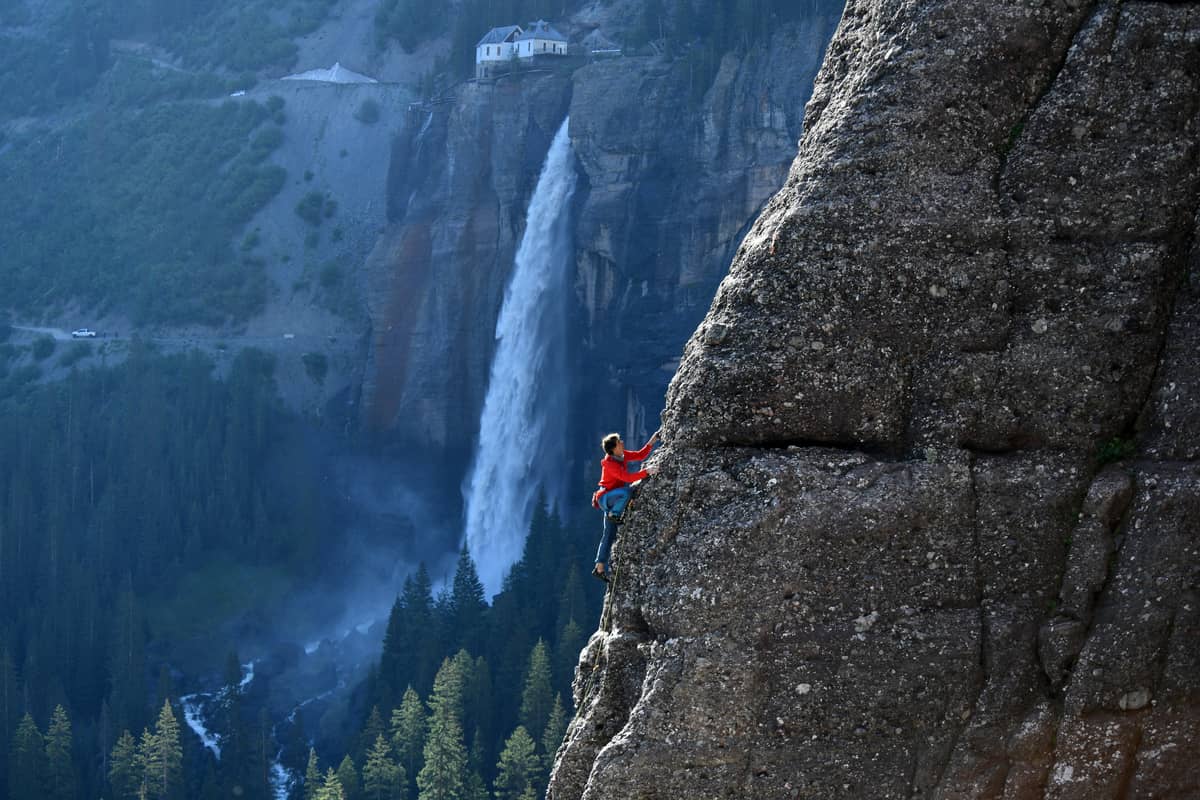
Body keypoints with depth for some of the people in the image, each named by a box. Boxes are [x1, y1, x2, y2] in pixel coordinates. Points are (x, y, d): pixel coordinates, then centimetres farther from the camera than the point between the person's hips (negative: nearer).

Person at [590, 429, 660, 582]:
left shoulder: (622, 455, 3)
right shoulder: (609, 463, -23)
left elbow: (640, 455, 12)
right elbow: (627, 477, -32)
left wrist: (651, 442, 0)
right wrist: (646, 472, -36)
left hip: (613, 498, 9)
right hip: (606, 497, -9)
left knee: (609, 535, 6)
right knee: (629, 490, -37)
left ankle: (600, 568, 8)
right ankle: (614, 515, -16)